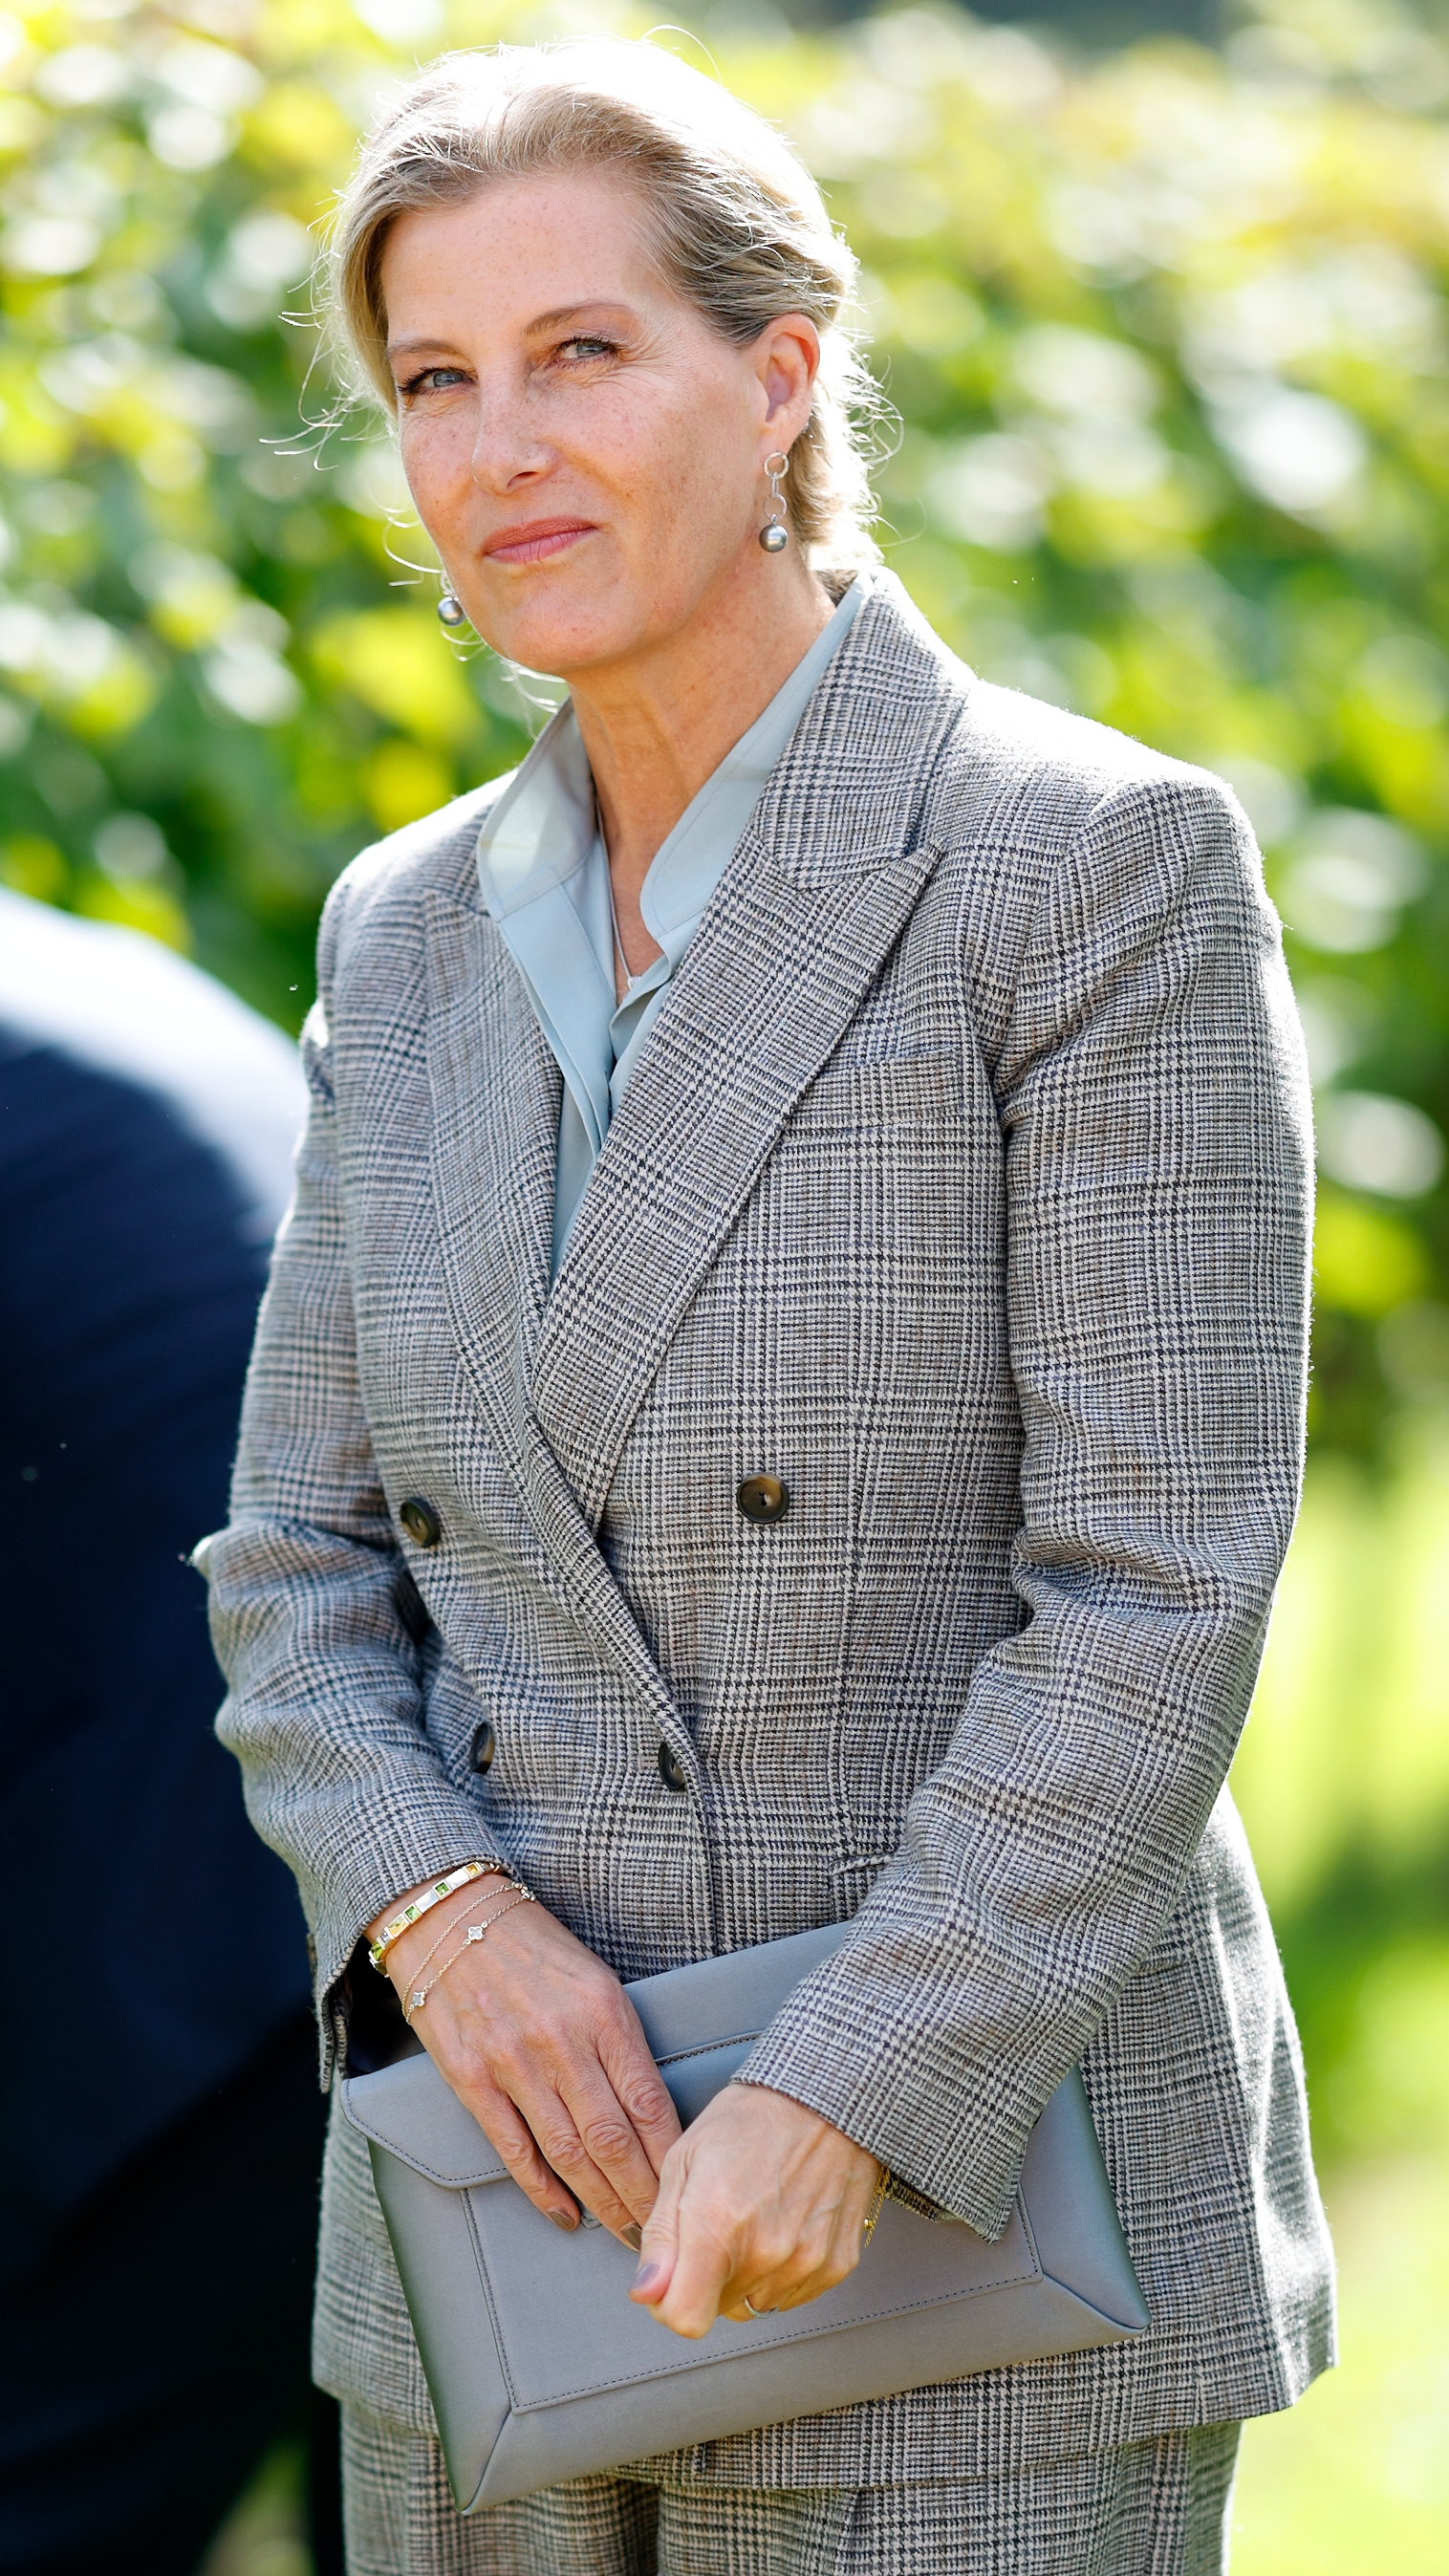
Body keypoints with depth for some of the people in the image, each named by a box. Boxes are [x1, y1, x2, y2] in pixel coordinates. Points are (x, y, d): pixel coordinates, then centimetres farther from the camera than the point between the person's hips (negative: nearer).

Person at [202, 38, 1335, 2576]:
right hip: (522, 2223, 6)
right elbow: (303, 1560, 11)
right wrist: (432, 1903, -9)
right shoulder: (415, 934, 10)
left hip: (973, 2200, -5)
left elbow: (1159, 1584, -13)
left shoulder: (1104, 866, -8)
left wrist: (850, 2101, -19)